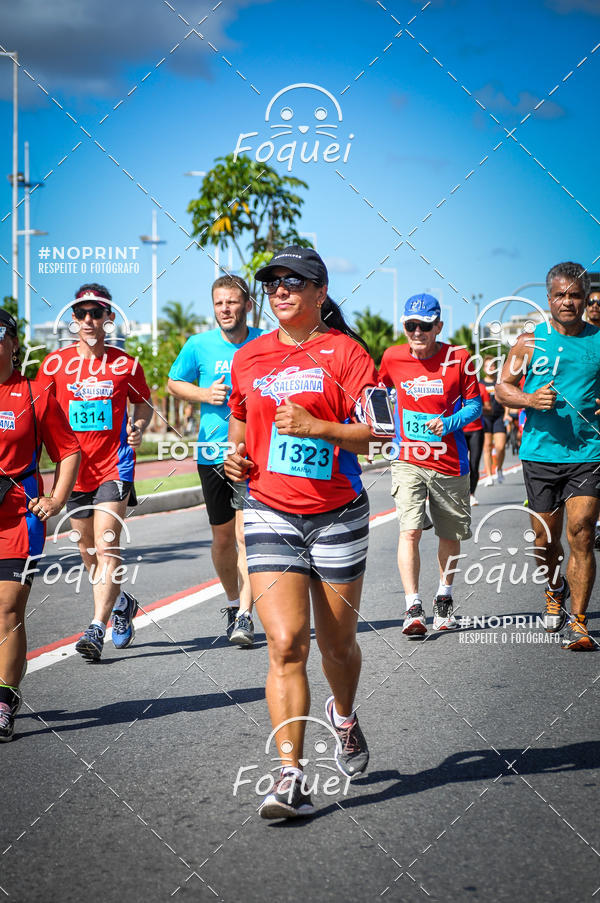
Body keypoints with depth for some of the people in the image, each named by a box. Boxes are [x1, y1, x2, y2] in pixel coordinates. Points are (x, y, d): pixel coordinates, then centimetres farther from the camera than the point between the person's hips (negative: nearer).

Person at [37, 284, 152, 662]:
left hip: (115, 467, -3)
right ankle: (121, 603, 40)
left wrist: (138, 427, -8)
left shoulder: (125, 364, -1)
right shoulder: (55, 363, 2)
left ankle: (97, 629, -18)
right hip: (75, 470, 4)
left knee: (106, 546, -16)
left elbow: (144, 403, 13)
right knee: (88, 551, 14)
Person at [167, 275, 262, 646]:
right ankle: (234, 603, 32)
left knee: (246, 534, -13)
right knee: (222, 538, 12)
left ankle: (245, 616, -11)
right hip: (212, 452, 3)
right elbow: (174, 383, 15)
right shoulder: (199, 345, 1)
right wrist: (204, 394, -4)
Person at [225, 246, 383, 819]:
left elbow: (378, 431, -12)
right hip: (270, 513, 2)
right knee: (285, 643, -12)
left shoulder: (343, 351, -5)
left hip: (337, 514, -2)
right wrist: (236, 451, 6)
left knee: (337, 643, 11)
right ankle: (291, 777, -11)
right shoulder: (249, 358, 9)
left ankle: (344, 716, 45)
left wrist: (315, 427, -24)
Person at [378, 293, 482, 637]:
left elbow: (475, 404, -1)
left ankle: (444, 599, 33)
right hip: (408, 461, 0)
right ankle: (413, 608, -16)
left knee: (450, 535, 13)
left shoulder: (458, 358, -6)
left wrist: (448, 423, -17)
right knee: (410, 531, -16)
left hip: (450, 463, 0)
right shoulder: (393, 357, -1)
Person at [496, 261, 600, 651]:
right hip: (540, 453, 1)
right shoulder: (531, 341, 5)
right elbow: (503, 387, 6)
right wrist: (531, 399, -14)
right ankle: (555, 593, 38)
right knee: (546, 538, 10)